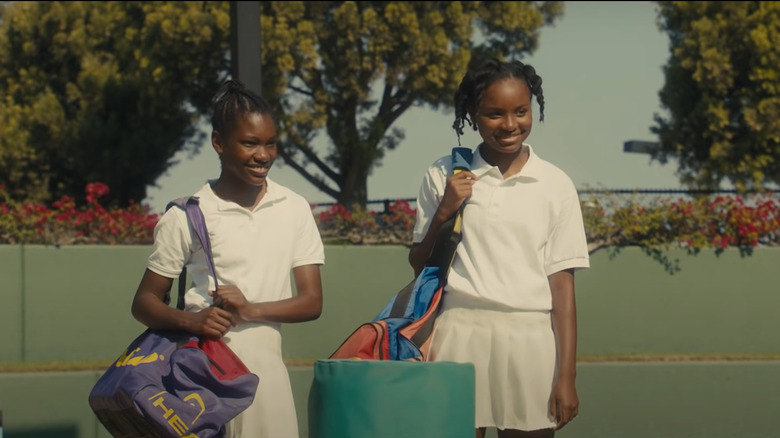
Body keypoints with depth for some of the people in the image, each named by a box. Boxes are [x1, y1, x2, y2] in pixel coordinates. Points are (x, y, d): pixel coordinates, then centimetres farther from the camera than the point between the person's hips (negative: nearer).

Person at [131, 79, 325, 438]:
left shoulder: (294, 209, 6)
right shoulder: (186, 217, -2)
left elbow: (311, 301, 5)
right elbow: (144, 302, 3)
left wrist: (252, 310, -13)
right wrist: (188, 320, -17)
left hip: (266, 371, 3)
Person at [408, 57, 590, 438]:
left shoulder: (555, 185, 4)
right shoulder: (444, 176, 5)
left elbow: (562, 283, 4)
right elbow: (419, 264, 12)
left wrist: (566, 375, 0)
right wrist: (444, 212, -5)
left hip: (529, 339, 0)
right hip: (459, 335, 0)